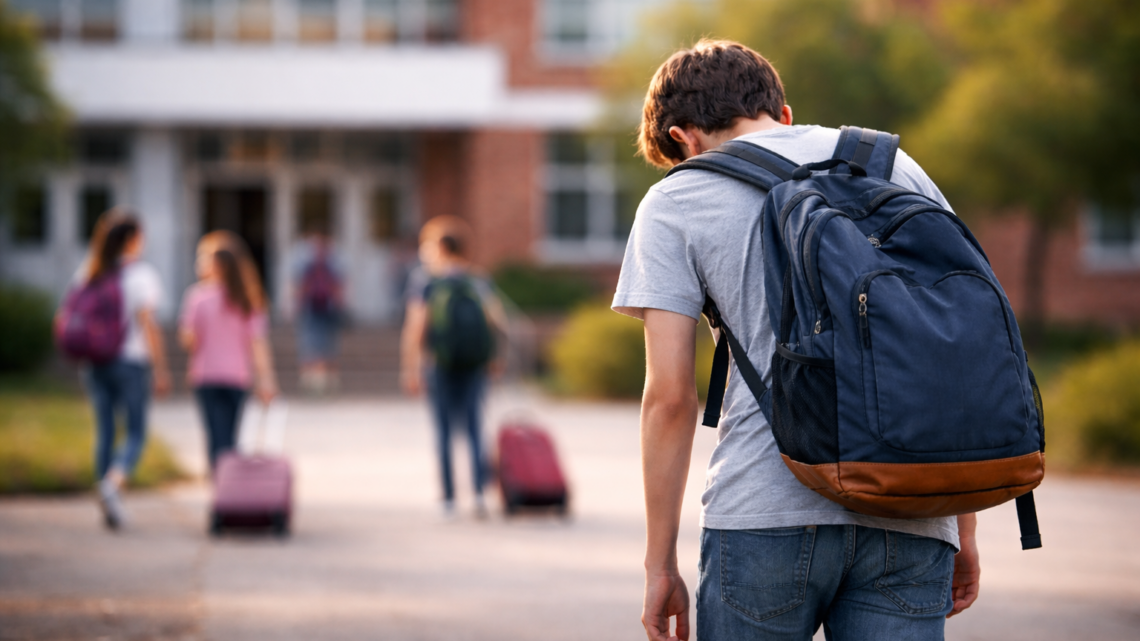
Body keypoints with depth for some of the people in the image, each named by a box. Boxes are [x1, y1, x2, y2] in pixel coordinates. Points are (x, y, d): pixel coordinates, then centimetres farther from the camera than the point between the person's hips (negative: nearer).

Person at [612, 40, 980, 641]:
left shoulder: (675, 201, 8)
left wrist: (660, 565, 6)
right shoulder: (895, 164, 17)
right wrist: (964, 529, 18)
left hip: (766, 508, -2)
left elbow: (670, 397, 0)